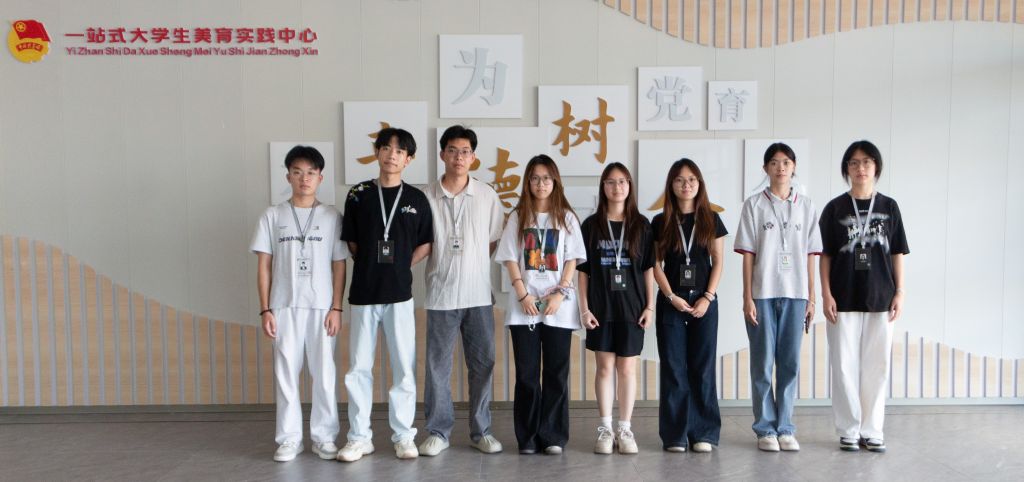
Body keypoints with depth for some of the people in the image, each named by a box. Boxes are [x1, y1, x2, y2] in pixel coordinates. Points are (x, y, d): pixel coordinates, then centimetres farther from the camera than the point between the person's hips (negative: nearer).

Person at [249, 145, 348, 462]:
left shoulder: (331, 217, 3)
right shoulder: (272, 216, 5)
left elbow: (339, 266, 3)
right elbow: (264, 266, 5)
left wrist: (336, 308, -3)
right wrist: (265, 310, -1)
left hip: (321, 307, 0)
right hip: (284, 306, 1)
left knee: (323, 373, 3)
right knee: (286, 372, 4)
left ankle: (324, 436, 14)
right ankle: (289, 438, 14)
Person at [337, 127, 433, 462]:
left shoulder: (416, 199, 3)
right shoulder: (358, 195, 3)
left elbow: (426, 245, 9)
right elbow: (351, 243, 9)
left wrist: (401, 268, 2)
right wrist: (373, 268, 4)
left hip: (400, 294, 0)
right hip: (363, 293, 0)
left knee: (404, 367, 4)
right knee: (359, 367, 5)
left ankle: (403, 435, 16)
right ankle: (359, 437, 16)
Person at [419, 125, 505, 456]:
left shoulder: (487, 195, 3)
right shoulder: (427, 197, -1)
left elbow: (495, 241, 8)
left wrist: (472, 263, 0)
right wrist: (443, 264, -4)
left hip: (479, 294, 1)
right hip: (441, 294, -1)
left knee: (482, 363, 7)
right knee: (437, 365, 4)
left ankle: (481, 431, 19)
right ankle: (438, 431, 17)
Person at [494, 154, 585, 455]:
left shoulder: (566, 217, 7)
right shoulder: (518, 217, 8)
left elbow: (572, 259, 3)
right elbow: (510, 259, 4)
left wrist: (560, 293, -10)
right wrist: (523, 295, -8)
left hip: (558, 306, 0)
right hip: (524, 305, 0)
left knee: (556, 372, 1)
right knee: (527, 373, 2)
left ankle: (553, 436, 8)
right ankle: (528, 437, 9)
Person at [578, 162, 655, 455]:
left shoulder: (641, 225, 3)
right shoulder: (591, 225, 3)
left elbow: (648, 268, 4)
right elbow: (583, 270, 3)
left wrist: (650, 305, -1)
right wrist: (584, 308, -3)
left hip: (632, 307, 0)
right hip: (601, 307, 0)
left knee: (627, 368, 4)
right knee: (604, 367, 5)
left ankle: (625, 429, 14)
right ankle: (605, 429, 14)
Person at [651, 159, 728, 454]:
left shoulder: (711, 220, 6)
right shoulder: (661, 222, 5)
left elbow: (718, 262, 4)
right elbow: (656, 264, 3)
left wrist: (708, 297, -7)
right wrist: (672, 297, -8)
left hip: (704, 301, 0)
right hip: (671, 302, 0)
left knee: (703, 367, 2)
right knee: (673, 368, 1)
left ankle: (703, 433, 9)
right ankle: (675, 435, 7)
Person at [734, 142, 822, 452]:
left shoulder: (806, 206, 9)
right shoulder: (754, 205, 2)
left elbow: (810, 256, 9)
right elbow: (748, 254, -1)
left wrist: (811, 298, 5)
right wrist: (747, 297, -6)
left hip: (795, 294, 2)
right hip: (762, 293, -2)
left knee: (790, 363, 5)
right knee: (763, 362, 2)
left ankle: (785, 427, 15)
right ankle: (765, 429, 11)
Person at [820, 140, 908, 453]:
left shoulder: (889, 207, 7)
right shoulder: (835, 208, 2)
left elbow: (897, 254, 8)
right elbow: (825, 255, 2)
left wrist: (899, 292, 1)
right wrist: (826, 294, -5)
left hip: (880, 300, 2)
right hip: (844, 300, -1)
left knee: (877, 366, 5)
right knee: (845, 365, 2)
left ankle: (872, 431, 16)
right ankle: (849, 430, 13)